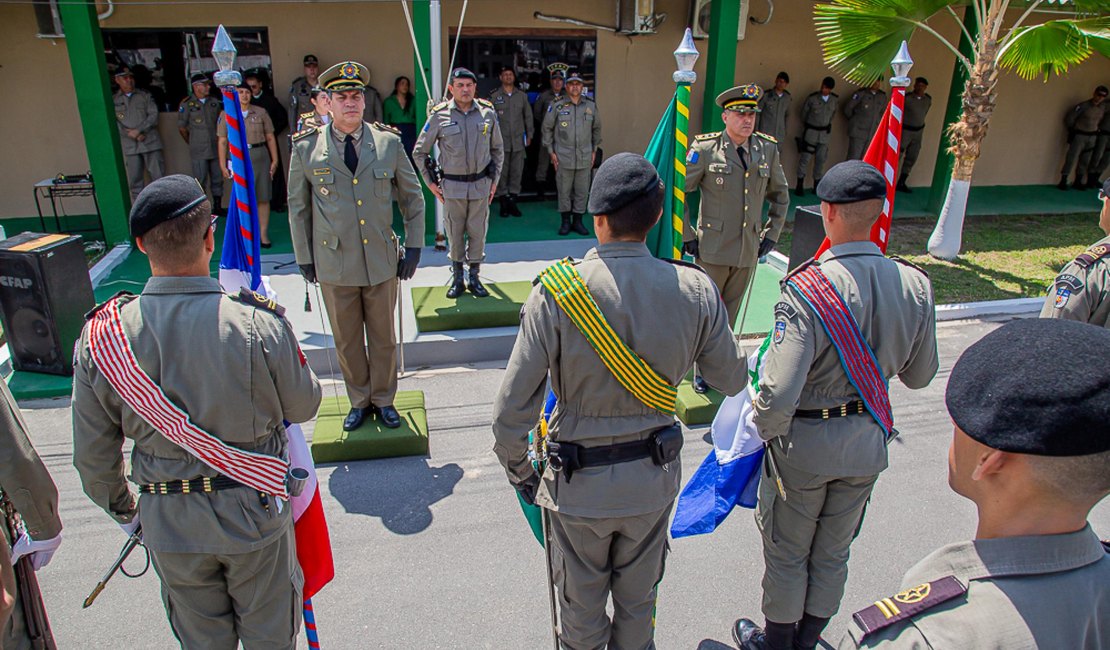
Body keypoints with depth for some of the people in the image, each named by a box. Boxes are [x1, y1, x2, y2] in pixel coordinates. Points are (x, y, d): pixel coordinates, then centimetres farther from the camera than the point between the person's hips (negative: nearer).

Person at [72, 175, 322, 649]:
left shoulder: (101, 337, -15)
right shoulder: (260, 326, -25)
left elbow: (92, 455, -4)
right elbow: (304, 406, -8)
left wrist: (120, 509, 15)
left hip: (168, 524, 3)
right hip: (254, 514, -2)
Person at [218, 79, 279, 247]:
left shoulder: (261, 112, 6)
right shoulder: (226, 114, 5)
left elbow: (270, 137, 8)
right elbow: (222, 141, 4)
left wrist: (275, 160, 2)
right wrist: (223, 165, -1)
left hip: (259, 156, 1)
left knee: (263, 197, 1)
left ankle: (263, 234, 9)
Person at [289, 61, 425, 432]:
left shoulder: (389, 143, 0)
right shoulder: (306, 148, -2)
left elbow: (413, 197, 8)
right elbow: (297, 205, 7)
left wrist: (414, 246, 3)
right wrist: (303, 256, 6)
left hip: (382, 262, 1)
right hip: (334, 264, 0)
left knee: (384, 338, 12)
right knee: (347, 341, 12)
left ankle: (383, 400, 31)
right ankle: (359, 402, 31)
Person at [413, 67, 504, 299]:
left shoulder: (488, 113, 1)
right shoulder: (439, 116, -5)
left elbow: (498, 149, 13)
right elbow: (419, 152, 5)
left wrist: (494, 179, 9)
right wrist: (430, 182, 3)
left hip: (481, 184, 1)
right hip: (452, 186, -1)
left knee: (478, 232, 7)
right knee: (455, 234, 6)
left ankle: (474, 278, 20)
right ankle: (457, 278, 20)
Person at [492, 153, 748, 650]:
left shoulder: (556, 293, -22)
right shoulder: (696, 291, -14)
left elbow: (512, 409, -19)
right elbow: (732, 381, 1)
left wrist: (518, 472, 1)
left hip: (580, 483, -2)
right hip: (654, 478, 3)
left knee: (582, 604, 23)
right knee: (638, 599, 27)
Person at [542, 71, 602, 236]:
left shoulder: (591, 106, 6)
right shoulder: (557, 107, -2)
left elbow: (597, 128, 18)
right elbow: (547, 128, 5)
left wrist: (594, 150, 14)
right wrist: (551, 151, 2)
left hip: (585, 158, 2)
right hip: (563, 158, -2)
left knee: (582, 191, 6)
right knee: (564, 191, 4)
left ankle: (577, 221, 18)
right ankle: (565, 221, 16)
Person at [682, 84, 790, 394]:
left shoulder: (768, 149, 3)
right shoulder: (705, 149, -8)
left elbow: (780, 195, 17)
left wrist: (772, 234, 11)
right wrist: (687, 236, -6)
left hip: (748, 251, 3)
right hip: (713, 250, -3)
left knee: (730, 313, 14)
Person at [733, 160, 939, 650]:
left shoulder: (807, 289, -28)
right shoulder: (915, 285, -10)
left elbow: (779, 393, -30)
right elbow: (919, 376, 3)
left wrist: (766, 430, -10)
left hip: (805, 443, -5)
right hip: (868, 443, 5)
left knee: (787, 554, 17)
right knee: (833, 554, 23)